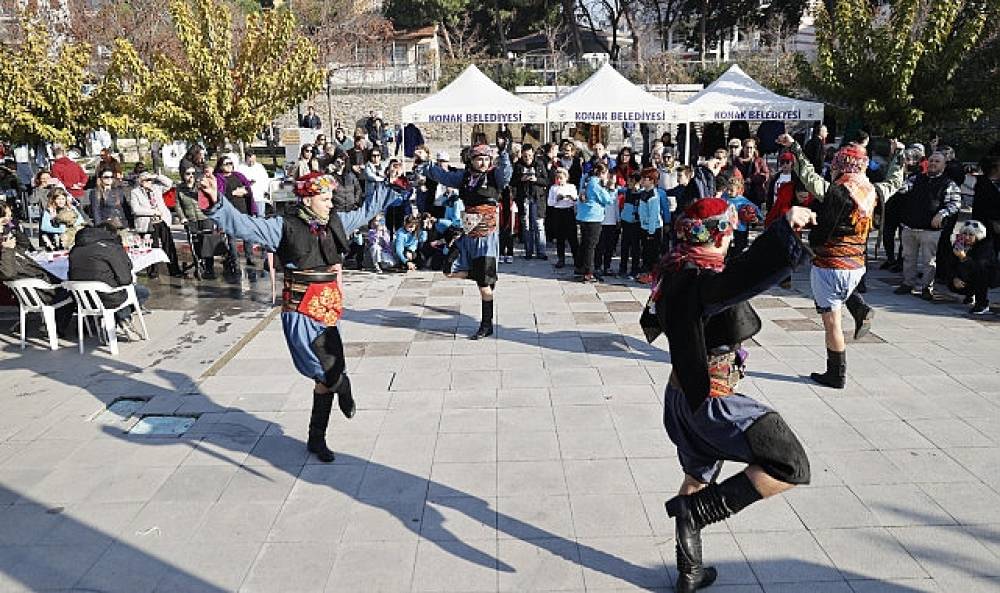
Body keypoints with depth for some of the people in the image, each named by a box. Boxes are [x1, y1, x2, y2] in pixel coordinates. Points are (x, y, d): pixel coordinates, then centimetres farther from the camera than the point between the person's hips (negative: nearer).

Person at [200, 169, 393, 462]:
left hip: (329, 309, 6)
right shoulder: (285, 227, -7)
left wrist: (386, 189, 34)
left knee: (328, 376, 8)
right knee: (329, 373, -16)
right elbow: (244, 225, -16)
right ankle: (343, 388, 24)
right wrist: (217, 203, -32)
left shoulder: (336, 222, 10)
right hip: (301, 311, -6)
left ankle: (317, 440, 26)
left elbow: (365, 212, 27)